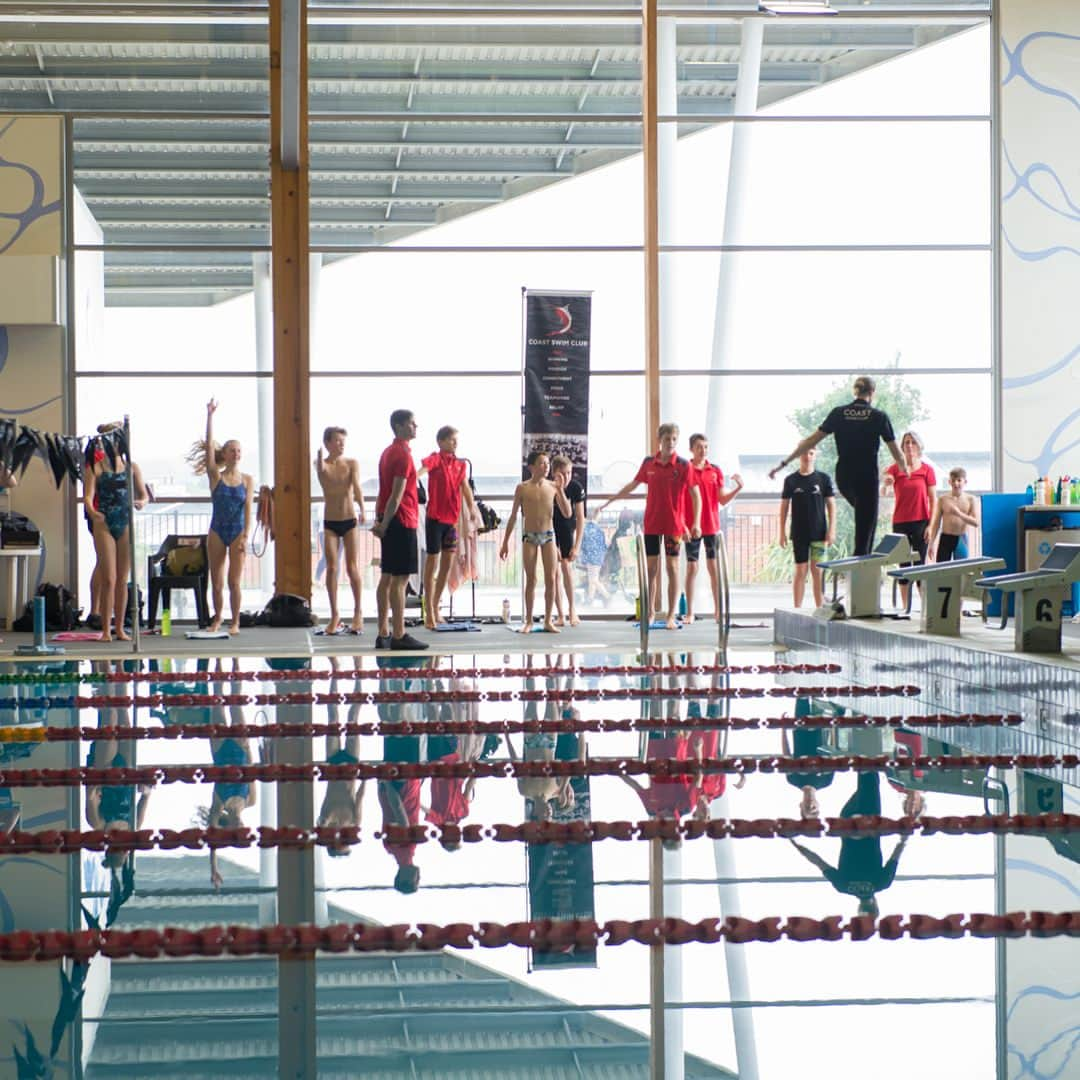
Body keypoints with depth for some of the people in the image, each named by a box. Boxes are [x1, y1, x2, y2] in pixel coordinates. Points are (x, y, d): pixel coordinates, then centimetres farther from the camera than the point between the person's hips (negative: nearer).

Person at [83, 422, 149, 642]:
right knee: (109, 579, -7)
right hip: (103, 525, -3)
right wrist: (92, 512, -30)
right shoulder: (95, 468, 0)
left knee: (122, 580, 6)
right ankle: (106, 629, -2)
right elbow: (88, 496, -9)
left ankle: (120, 628, 13)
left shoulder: (131, 467, 8)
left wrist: (142, 502, -16)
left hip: (126, 524, 3)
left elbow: (143, 494, 8)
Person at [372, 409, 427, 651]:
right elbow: (397, 495, -18)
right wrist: (385, 524, -14)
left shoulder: (388, 452, 17)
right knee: (400, 579, -7)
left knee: (387, 578, 10)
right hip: (402, 522, -10)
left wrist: (379, 520, 13)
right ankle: (399, 635, -6)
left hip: (389, 522, 10)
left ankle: (383, 634, 13)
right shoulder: (403, 454, -14)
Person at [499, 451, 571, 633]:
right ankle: (528, 621, 9)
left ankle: (548, 621, 8)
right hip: (529, 536, -1)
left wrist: (561, 490, -11)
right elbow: (513, 516, 5)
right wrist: (505, 542, 5)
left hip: (548, 535, 1)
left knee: (550, 579, -1)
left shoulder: (552, 486, 1)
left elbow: (567, 514, -1)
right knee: (531, 580, 0)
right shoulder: (522, 488, -2)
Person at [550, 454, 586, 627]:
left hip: (568, 529, 1)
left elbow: (580, 518, -14)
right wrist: (553, 546, -22)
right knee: (555, 572, -3)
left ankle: (572, 608, 5)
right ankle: (561, 615, 1)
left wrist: (577, 546, -17)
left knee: (566, 566, -11)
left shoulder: (576, 488, -19)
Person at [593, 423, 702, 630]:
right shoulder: (648, 463, 4)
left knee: (672, 567, 1)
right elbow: (632, 485, 16)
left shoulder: (683, 465, -7)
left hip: (674, 524, -3)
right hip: (651, 524, 3)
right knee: (651, 567, 7)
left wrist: (696, 523, -15)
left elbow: (695, 495, -6)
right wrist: (607, 503, 18)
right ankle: (650, 613, 16)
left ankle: (671, 616, 5)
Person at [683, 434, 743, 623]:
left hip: (712, 526, 2)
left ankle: (718, 611, 8)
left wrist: (738, 488, -6)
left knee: (714, 567, 3)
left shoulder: (715, 471, 7)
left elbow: (723, 500, 7)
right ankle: (689, 612, 6)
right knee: (692, 567, 1)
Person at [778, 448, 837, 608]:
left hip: (819, 533, 0)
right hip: (799, 533, 0)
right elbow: (784, 506, 6)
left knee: (817, 571, 1)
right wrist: (782, 532, 2)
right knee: (800, 571, 2)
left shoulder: (824, 479, 2)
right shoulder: (791, 480, 3)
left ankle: (820, 609, 6)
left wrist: (832, 529, -5)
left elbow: (831, 505, 3)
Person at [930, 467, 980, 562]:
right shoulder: (943, 500, 0)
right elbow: (936, 523, 2)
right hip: (945, 538, 0)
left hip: (961, 539, 0)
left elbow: (976, 522, -8)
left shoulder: (971, 500, 0)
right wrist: (931, 544, -2)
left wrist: (959, 514, -21)